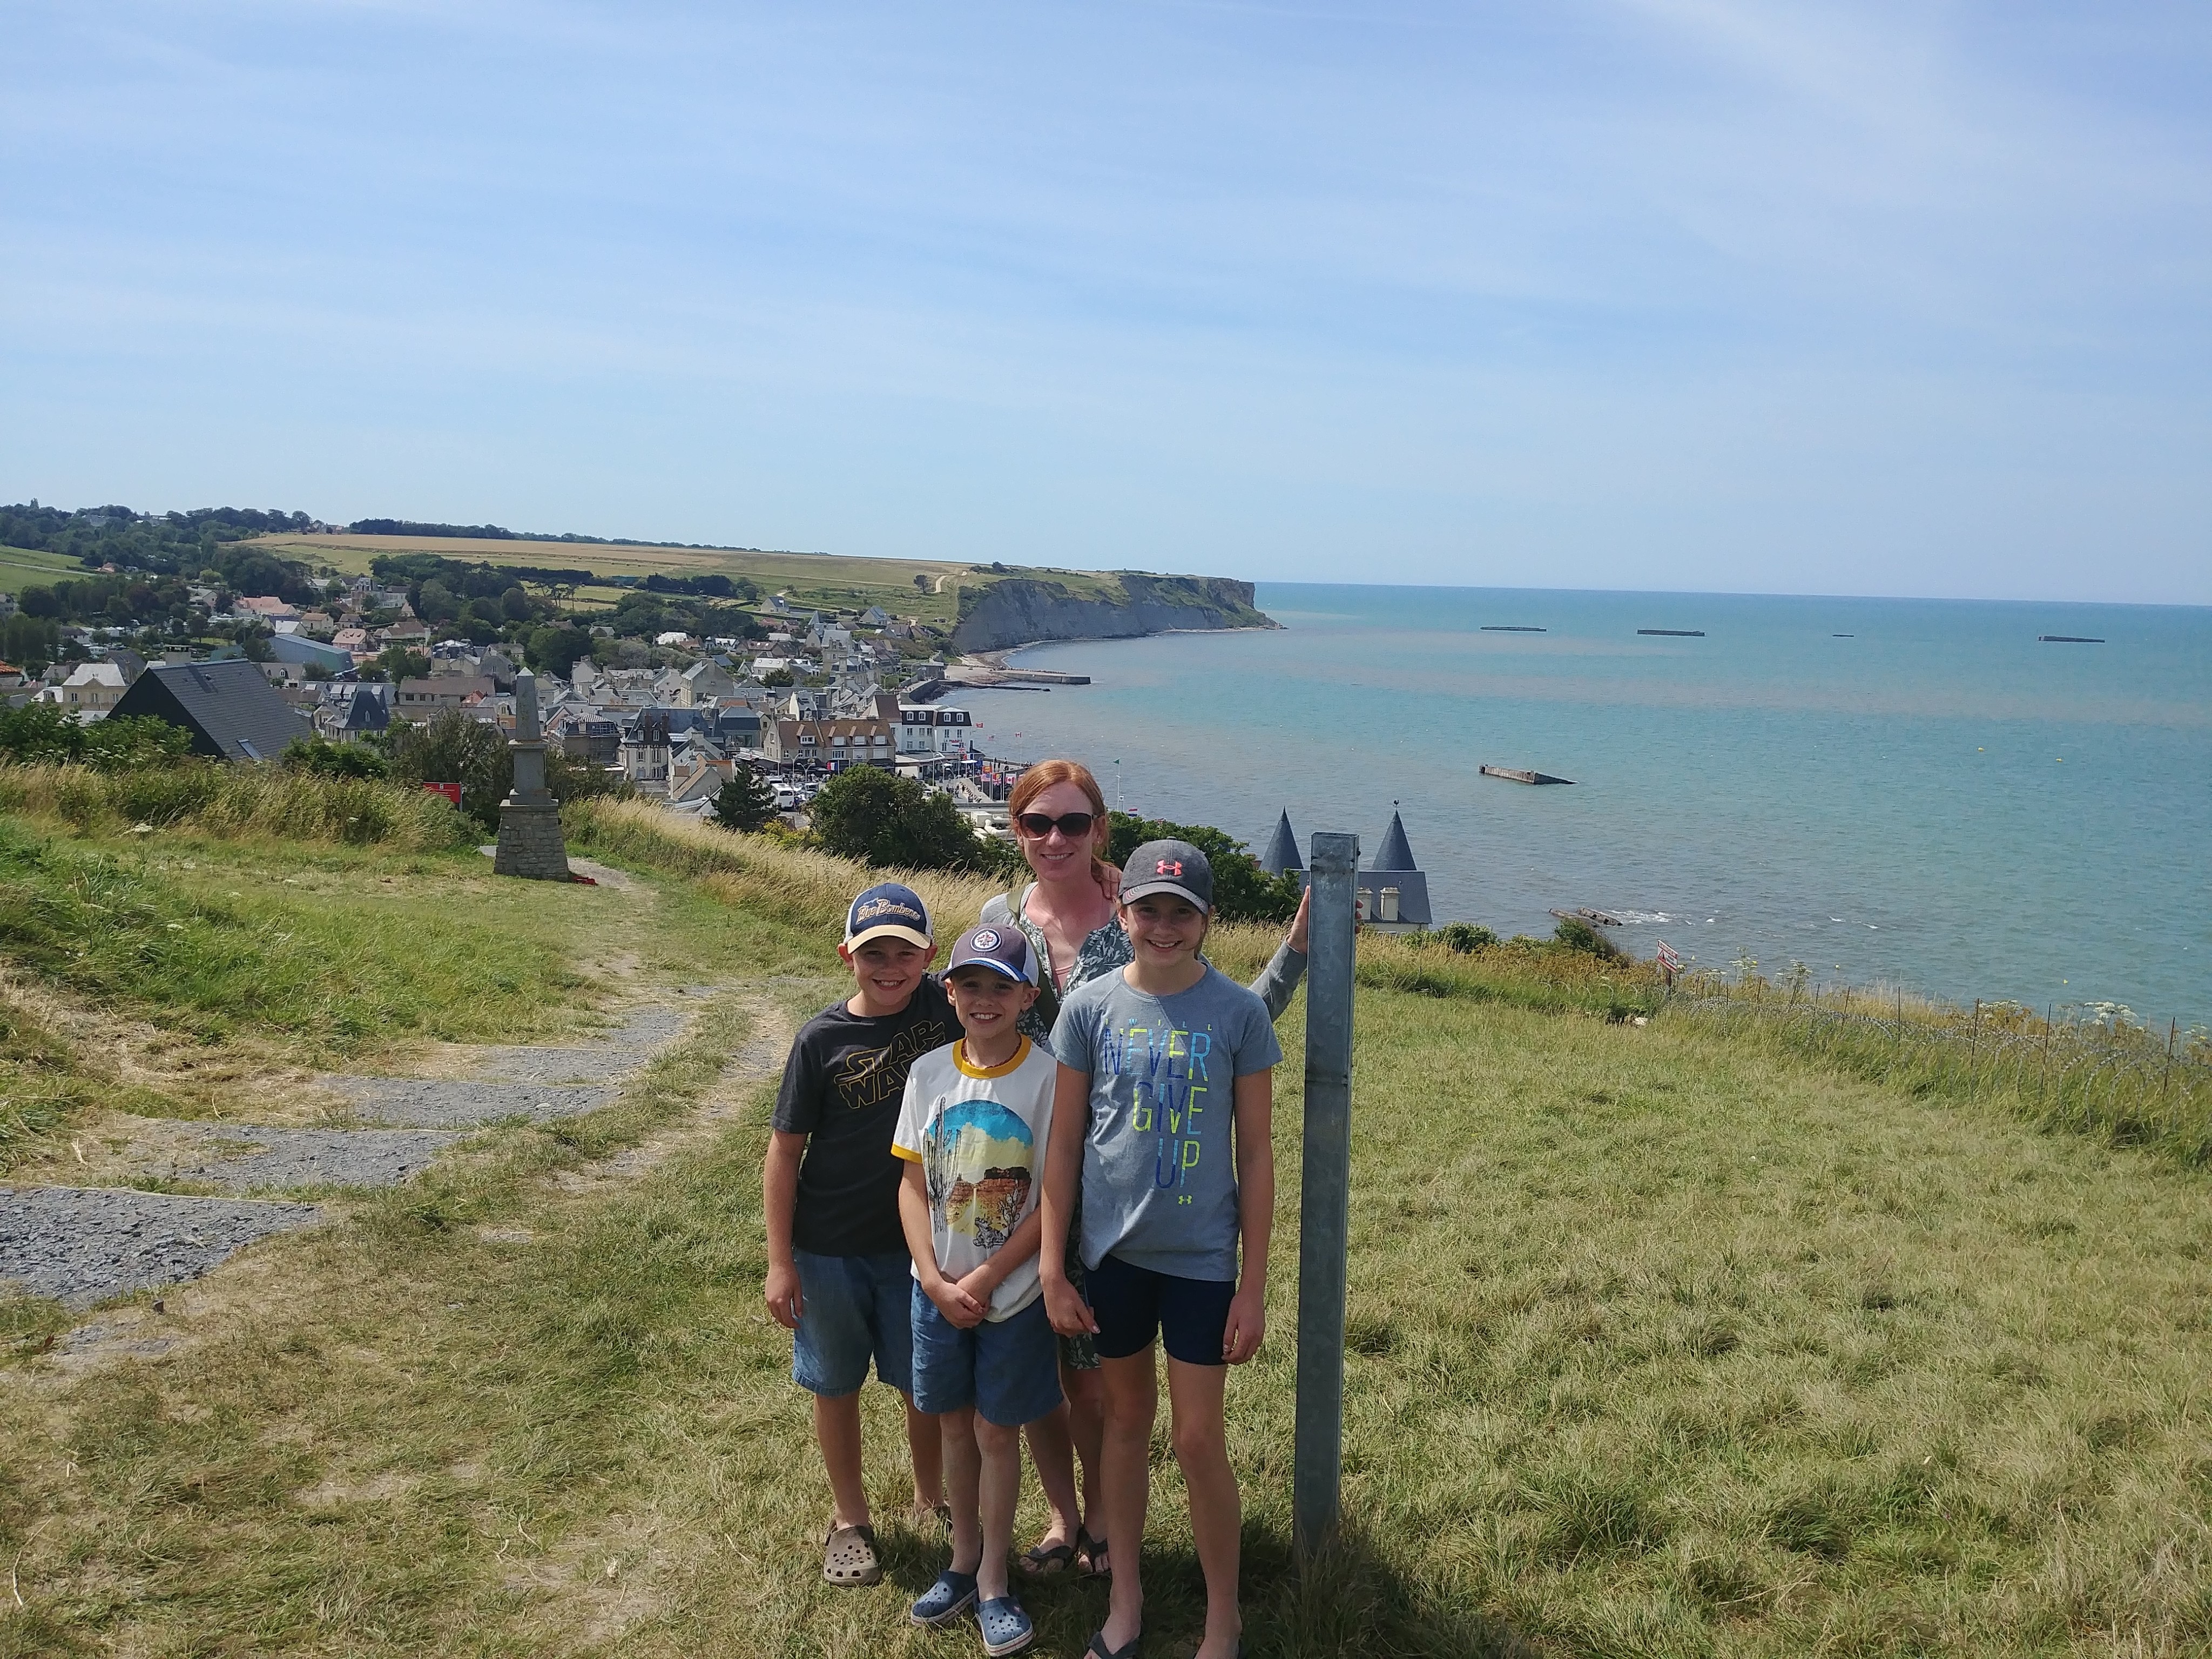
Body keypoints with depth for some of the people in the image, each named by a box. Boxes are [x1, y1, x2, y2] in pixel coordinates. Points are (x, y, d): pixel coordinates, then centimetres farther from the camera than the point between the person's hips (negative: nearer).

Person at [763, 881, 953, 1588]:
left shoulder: (944, 1009, -8)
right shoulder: (822, 1039, -12)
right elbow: (785, 1150, -8)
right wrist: (780, 1261, -8)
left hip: (918, 1242, 1)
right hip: (829, 1246, -1)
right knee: (837, 1385, 14)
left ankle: (932, 1501, 37)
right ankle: (849, 1518, 34)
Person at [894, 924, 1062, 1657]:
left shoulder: (1048, 1077, -14)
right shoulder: (929, 1073, -3)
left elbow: (1054, 1199, -13)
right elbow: (914, 1185, 0)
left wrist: (984, 1279, -14)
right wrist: (935, 1279, -10)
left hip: (1013, 1292, -3)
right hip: (937, 1288, 3)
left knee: (997, 1431, 7)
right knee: (954, 1424, 16)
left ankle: (994, 1582, 23)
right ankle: (963, 1561, 34)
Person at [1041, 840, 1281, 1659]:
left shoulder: (1239, 1013, -8)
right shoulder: (1089, 1007, -4)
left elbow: (1256, 1151, -3)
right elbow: (1063, 1140, 1)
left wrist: (1254, 1283, -4)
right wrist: (1052, 1267, 0)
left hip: (1202, 1254, -2)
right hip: (1112, 1249, 2)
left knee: (1198, 1439, 3)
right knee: (1126, 1417, 16)